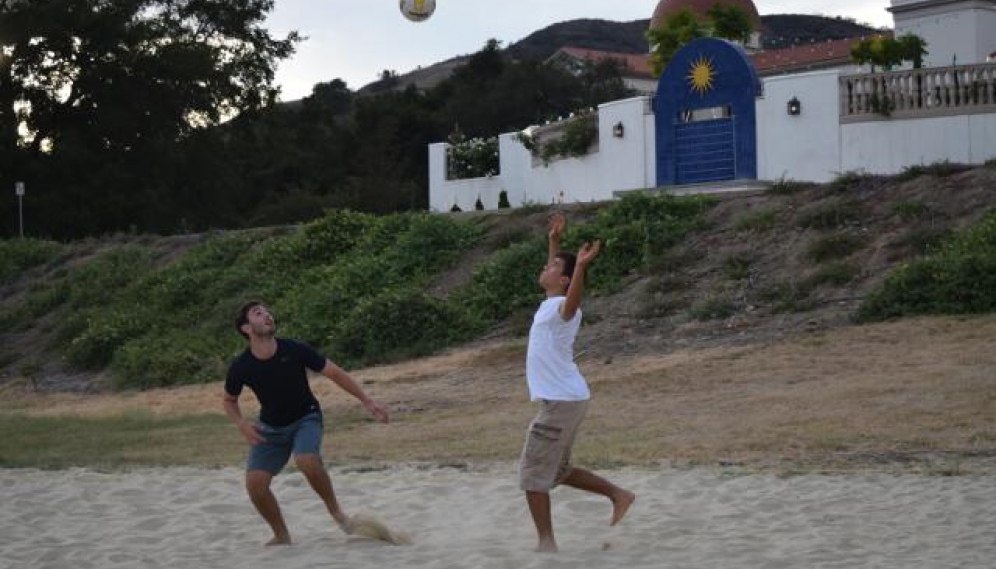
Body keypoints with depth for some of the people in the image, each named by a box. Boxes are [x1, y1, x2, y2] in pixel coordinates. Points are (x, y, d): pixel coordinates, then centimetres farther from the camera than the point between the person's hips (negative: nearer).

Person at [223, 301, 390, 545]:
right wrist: (242, 424, -16)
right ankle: (282, 536, 8)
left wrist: (367, 401, -11)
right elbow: (229, 401, 5)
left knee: (307, 461, -33)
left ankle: (335, 511, -8)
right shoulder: (240, 367, -15)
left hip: (305, 418, -2)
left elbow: (335, 373, -10)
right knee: (255, 483, -13)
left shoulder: (295, 351, -20)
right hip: (271, 427, 3)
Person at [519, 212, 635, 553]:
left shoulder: (563, 306, -15)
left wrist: (580, 267, -55)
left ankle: (546, 544, -3)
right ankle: (617, 495, 22)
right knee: (557, 471, 20)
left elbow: (573, 302, -42)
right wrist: (554, 241, 32)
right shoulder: (553, 303, 12)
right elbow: (554, 270, 33)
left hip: (561, 401, -10)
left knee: (532, 474, -6)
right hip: (562, 399, 10)